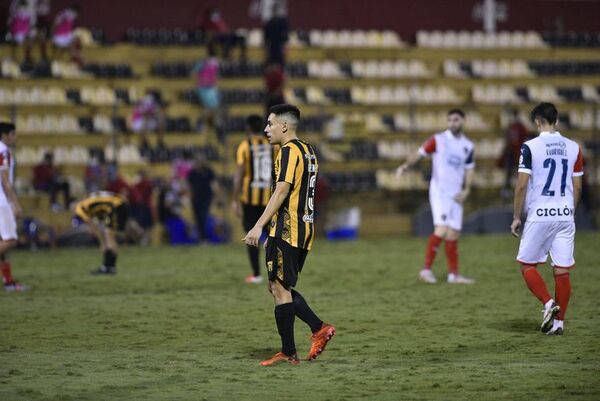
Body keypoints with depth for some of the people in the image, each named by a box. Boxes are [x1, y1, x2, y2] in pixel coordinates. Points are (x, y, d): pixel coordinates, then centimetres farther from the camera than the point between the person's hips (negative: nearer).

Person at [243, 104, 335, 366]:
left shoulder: (289, 150, -11)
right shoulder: (307, 151, 19)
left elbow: (282, 190, -20)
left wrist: (259, 226, -23)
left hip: (287, 230, -9)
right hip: (305, 229, 9)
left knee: (280, 289, -5)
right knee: (278, 288, 14)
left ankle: (288, 353, -4)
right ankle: (319, 328, 5)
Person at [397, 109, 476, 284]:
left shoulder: (468, 146, 11)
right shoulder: (438, 140, -2)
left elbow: (469, 170, 16)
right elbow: (419, 154, -5)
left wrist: (466, 190, 1)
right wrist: (406, 165, -24)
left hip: (456, 195, 5)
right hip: (439, 191, -5)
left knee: (454, 234, 5)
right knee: (442, 229, -19)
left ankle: (453, 274, 10)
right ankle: (426, 269, -15)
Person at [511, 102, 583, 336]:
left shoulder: (530, 147, -7)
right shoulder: (573, 148, 6)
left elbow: (522, 186, -9)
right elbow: (577, 187, 9)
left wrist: (516, 217, 0)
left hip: (539, 215, -4)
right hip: (565, 215, 4)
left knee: (528, 265, 9)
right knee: (562, 270, 6)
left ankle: (548, 302, -11)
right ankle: (559, 321, 6)